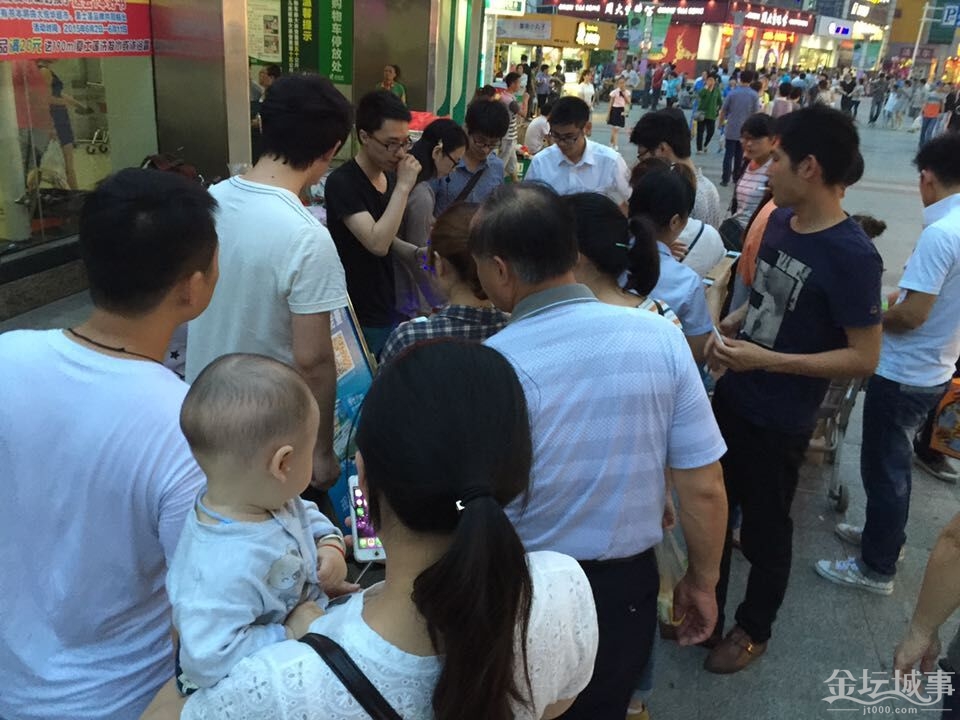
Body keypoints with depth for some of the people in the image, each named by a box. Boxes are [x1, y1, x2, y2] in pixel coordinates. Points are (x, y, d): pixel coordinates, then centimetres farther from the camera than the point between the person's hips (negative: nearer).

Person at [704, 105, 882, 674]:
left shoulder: (853, 256, -23)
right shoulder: (780, 220, 0)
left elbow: (864, 358, -21)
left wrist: (767, 360, -26)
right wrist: (730, 325, -4)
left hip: (780, 420, -7)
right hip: (733, 396, 8)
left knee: (764, 528, 13)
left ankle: (753, 630, 39)